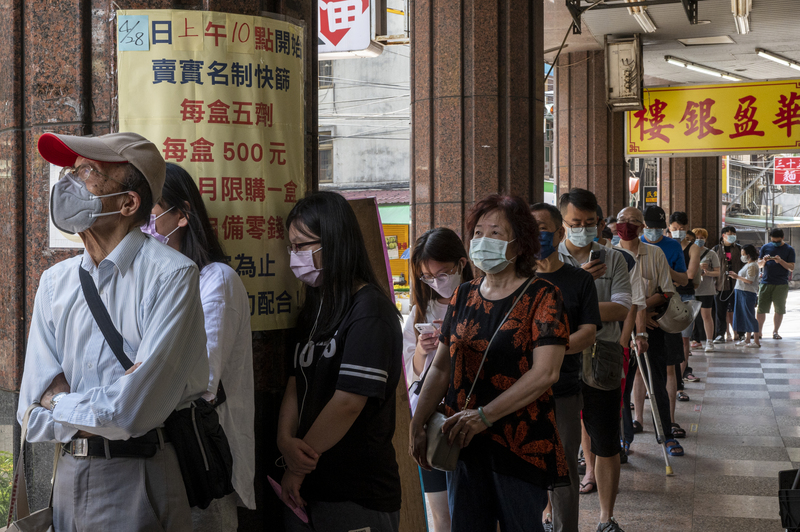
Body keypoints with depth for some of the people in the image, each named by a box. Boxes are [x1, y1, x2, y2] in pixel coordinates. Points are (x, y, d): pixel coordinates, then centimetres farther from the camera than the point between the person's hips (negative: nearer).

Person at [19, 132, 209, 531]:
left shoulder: (171, 275, -16)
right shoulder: (54, 282, 5)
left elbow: (135, 408, -23)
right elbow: (34, 412, -1)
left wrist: (59, 404, -6)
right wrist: (100, 411, -16)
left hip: (140, 487, -6)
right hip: (69, 478, 6)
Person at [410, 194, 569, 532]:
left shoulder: (541, 296, -6)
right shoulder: (464, 296, 10)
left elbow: (545, 373, -16)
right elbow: (441, 367, 12)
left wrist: (485, 415, -20)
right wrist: (417, 425, 2)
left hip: (520, 444, -5)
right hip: (463, 443, 5)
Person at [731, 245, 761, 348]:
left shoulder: (752, 266, -13)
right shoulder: (747, 264, 18)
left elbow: (750, 280, -22)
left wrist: (737, 277, -16)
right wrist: (735, 276, 9)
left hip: (748, 293, -10)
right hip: (742, 292, 10)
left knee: (749, 316, -8)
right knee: (745, 316, 14)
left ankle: (756, 341, -6)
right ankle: (747, 339, 21)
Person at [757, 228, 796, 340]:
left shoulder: (789, 249, 4)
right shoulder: (765, 247, 9)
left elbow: (791, 268, -1)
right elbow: (759, 265, 13)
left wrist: (781, 261, -17)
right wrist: (764, 260, -9)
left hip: (781, 284, -1)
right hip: (766, 282, 1)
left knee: (779, 310, 1)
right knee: (761, 308, -2)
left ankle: (775, 331, 12)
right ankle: (759, 331, 7)